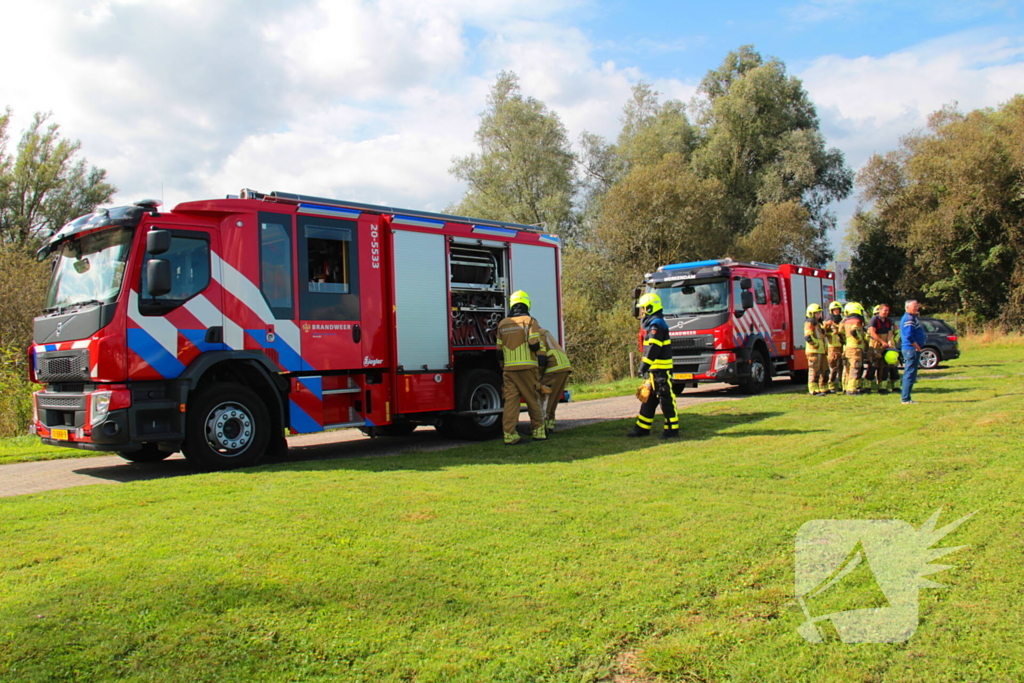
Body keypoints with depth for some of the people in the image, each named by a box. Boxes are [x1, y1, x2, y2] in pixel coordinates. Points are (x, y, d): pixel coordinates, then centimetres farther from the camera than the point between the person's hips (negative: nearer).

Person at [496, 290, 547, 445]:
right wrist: (542, 357, 5)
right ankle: (538, 431, 14)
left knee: (510, 400, 1)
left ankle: (509, 434, -4)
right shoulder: (529, 321, -1)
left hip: (509, 368, 4)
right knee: (532, 399, 6)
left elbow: (499, 349, 16)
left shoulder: (502, 323, 13)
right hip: (527, 367, -3)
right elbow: (535, 344, -11)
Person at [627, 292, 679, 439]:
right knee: (649, 398, 13)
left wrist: (644, 365, -23)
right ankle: (642, 427, 19)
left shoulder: (656, 324, -15)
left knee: (666, 398, -5)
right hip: (656, 369, 11)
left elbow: (653, 348, -24)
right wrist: (646, 366, 22)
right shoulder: (655, 323, 17)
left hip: (660, 369, -11)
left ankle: (672, 429, 1)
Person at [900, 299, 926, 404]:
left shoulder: (911, 317, 19)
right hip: (912, 349, -11)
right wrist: (917, 347, -18)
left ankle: (906, 398, 18)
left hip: (913, 349, 11)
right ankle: (906, 399, -7)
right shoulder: (909, 318, -14)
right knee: (910, 374, -9)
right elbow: (909, 336, -24)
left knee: (909, 374, 13)